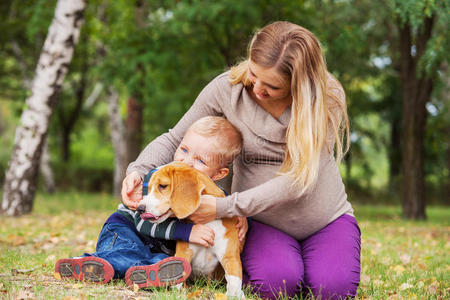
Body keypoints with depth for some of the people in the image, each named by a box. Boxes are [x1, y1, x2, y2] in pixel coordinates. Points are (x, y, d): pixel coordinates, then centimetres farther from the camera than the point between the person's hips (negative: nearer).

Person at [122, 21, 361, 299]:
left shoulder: (328, 99, -18)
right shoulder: (228, 88, -13)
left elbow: (297, 180, -23)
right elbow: (174, 139, 0)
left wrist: (224, 207, -28)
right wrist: (138, 170, -21)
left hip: (326, 217, 0)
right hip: (262, 221, 0)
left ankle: (303, 259, 9)